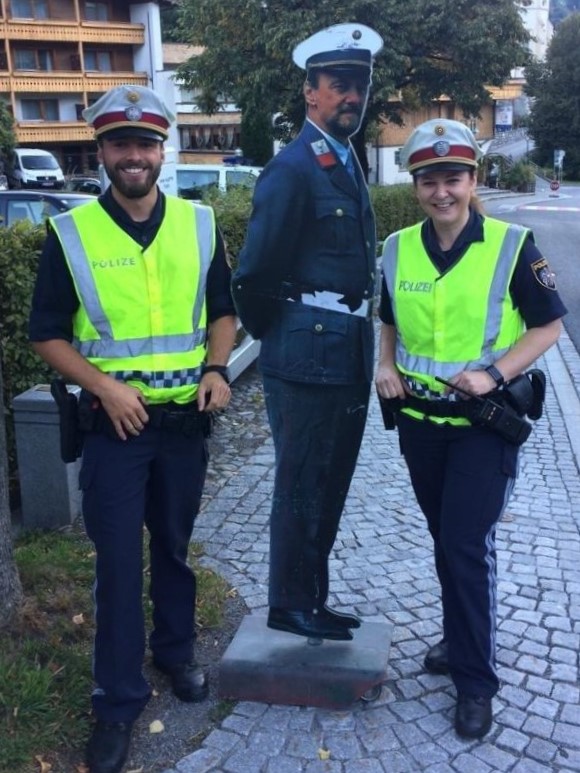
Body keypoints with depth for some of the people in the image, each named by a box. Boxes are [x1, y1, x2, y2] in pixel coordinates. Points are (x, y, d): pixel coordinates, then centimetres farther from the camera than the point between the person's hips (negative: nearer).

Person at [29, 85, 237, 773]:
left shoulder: (198, 224, 1)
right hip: (114, 424, -2)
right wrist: (105, 386, -15)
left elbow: (222, 309, 10)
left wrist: (217, 369, -7)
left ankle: (176, 651, 40)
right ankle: (119, 699, 19)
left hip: (185, 420, 2)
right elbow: (47, 335, -2)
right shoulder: (70, 233, -6)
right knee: (118, 561, 3)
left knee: (174, 546, 18)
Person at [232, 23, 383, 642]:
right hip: (309, 356, -9)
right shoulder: (292, 168, -13)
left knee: (329, 484, 17)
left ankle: (312, 600, 32)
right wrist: (270, 334, -1)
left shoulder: (347, 162, 15)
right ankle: (290, 606, 21)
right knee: (301, 486, 4)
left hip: (346, 354, 9)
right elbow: (254, 272, -15)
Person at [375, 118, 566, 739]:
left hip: (484, 424, -4)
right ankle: (462, 640, 38)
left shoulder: (512, 246, -11)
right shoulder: (397, 250, 1)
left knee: (468, 546, -5)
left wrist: (494, 373, -19)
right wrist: (387, 366, -5)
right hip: (419, 421, 5)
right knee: (445, 540, 17)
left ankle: (475, 680, 12)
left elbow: (549, 326, -5)